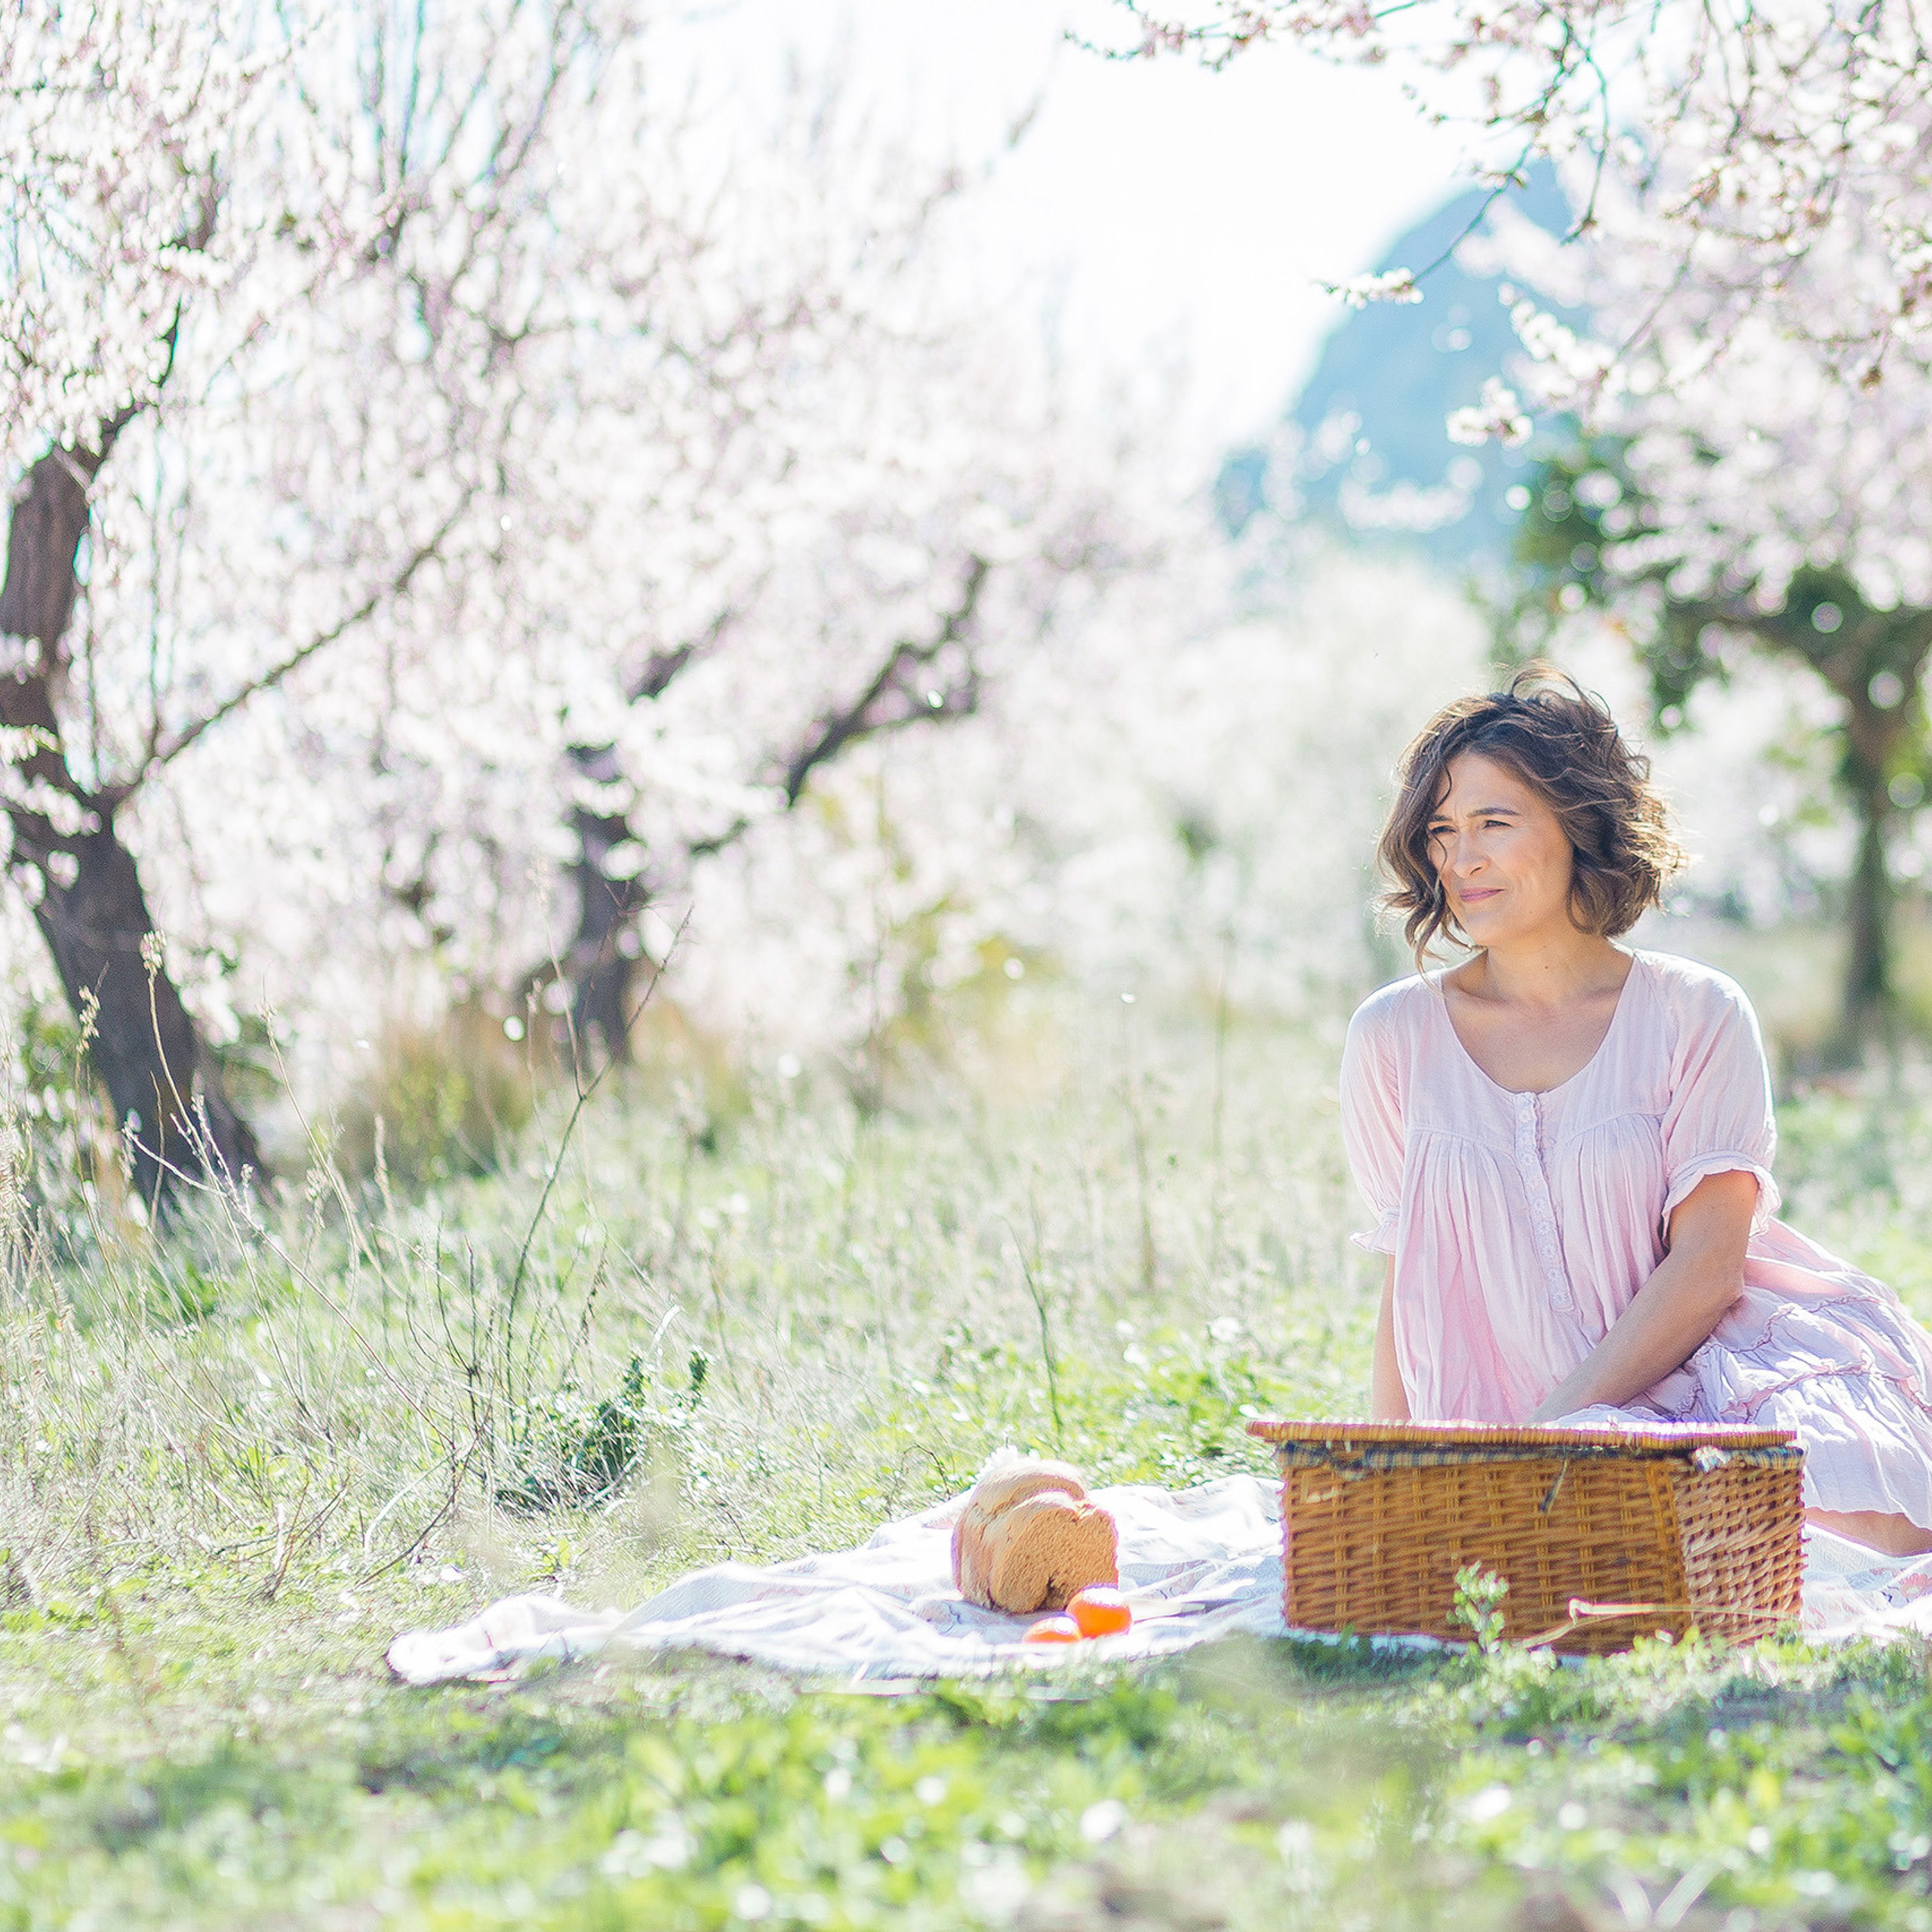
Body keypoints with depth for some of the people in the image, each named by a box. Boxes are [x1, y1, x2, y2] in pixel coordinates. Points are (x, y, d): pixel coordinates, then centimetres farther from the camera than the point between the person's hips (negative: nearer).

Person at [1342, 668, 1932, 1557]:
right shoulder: (1395, 1038, 8)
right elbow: (1407, 1288, 12)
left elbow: (1708, 1261, -5)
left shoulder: (1697, 1014, 4)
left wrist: (1556, 1425, -15)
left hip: (1700, 1377, 0)